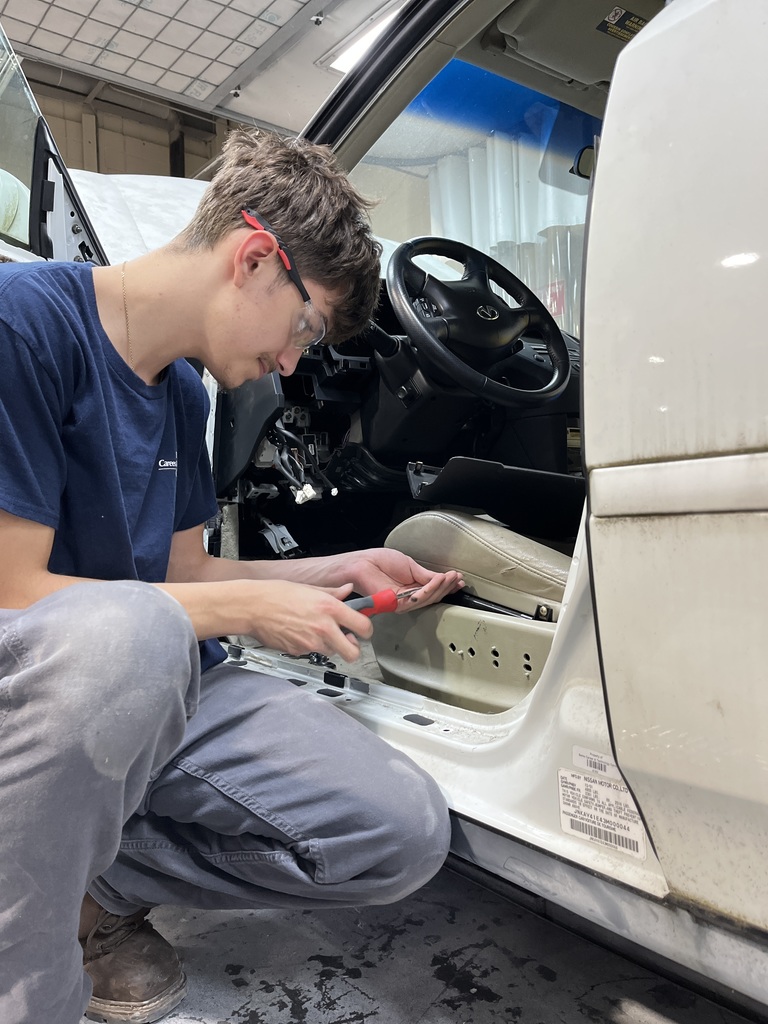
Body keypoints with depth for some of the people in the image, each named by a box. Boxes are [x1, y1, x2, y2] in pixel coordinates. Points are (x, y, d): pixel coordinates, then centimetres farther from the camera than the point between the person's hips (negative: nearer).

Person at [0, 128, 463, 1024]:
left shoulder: (183, 395, 10)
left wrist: (334, 572, 6)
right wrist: (245, 607, -14)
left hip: (151, 689, 7)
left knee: (404, 832, -10)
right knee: (127, 630, -42)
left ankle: (94, 878, 6)